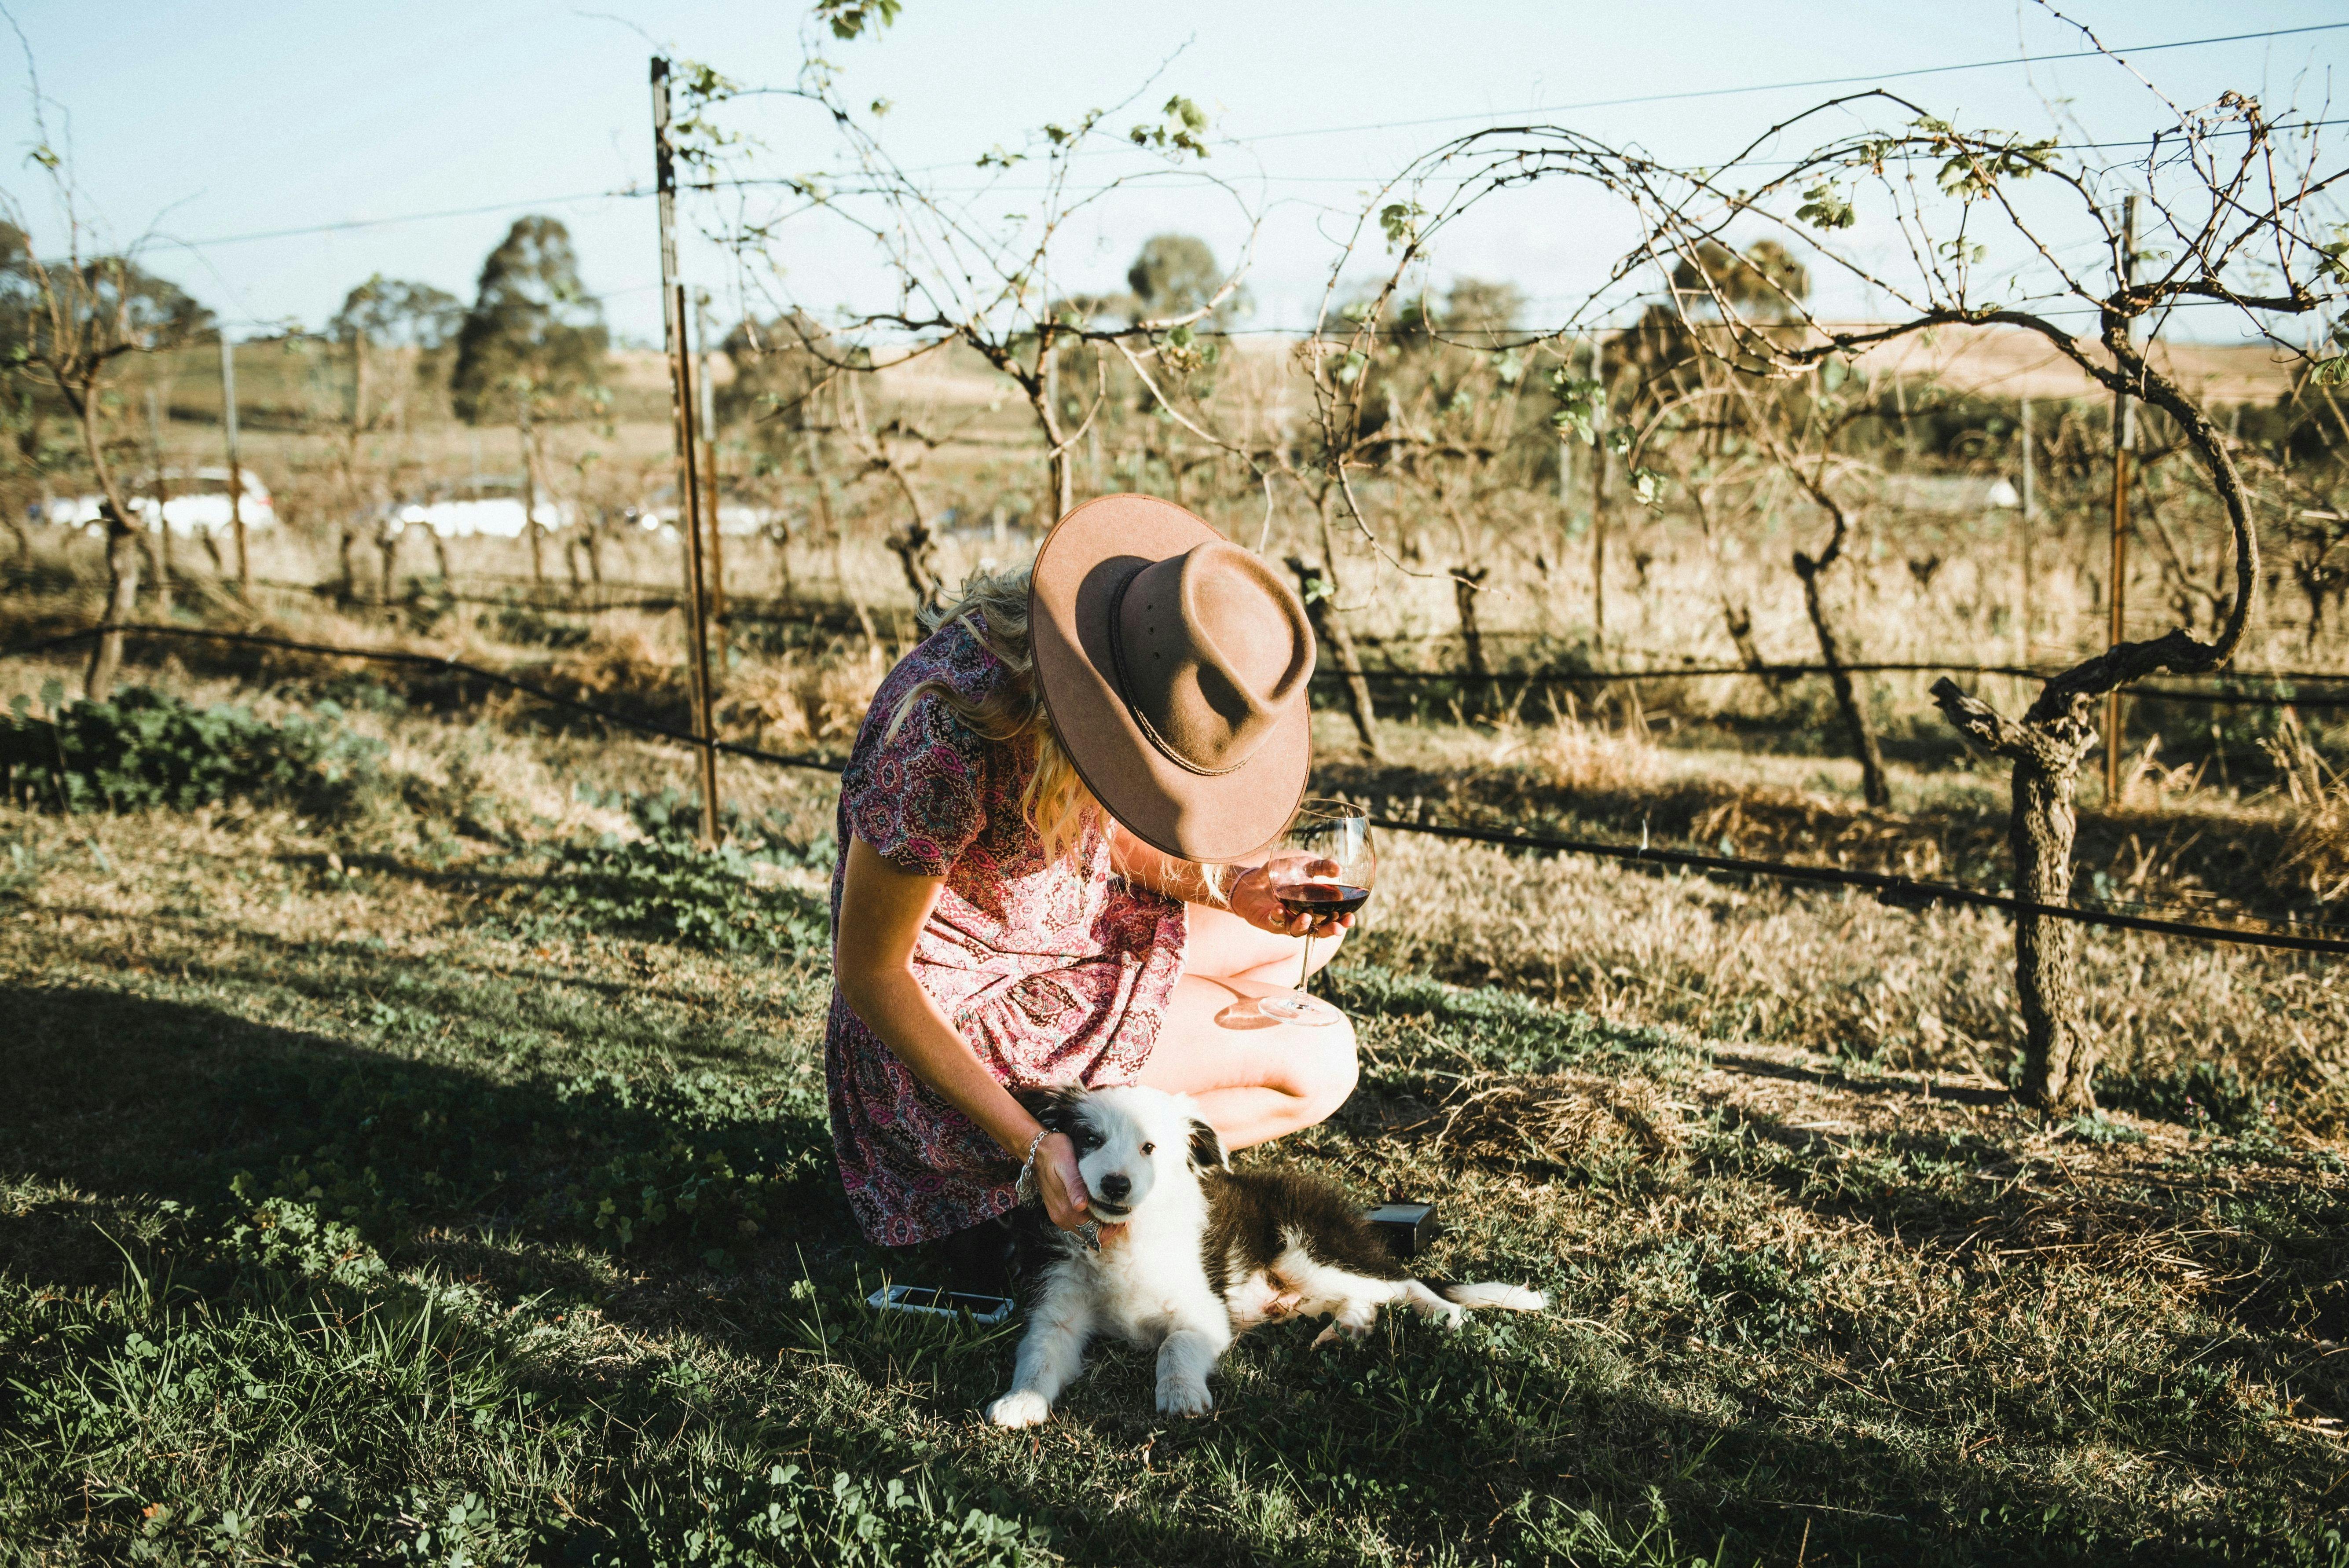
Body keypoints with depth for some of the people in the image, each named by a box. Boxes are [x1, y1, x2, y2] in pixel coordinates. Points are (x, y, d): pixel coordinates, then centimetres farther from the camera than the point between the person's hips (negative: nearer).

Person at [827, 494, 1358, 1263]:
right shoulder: (952, 724, -36)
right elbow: (866, 971, -25)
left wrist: (1233, 889, -16)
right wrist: (1029, 1147, -27)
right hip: (956, 1012, -8)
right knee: (1320, 1065, -7)